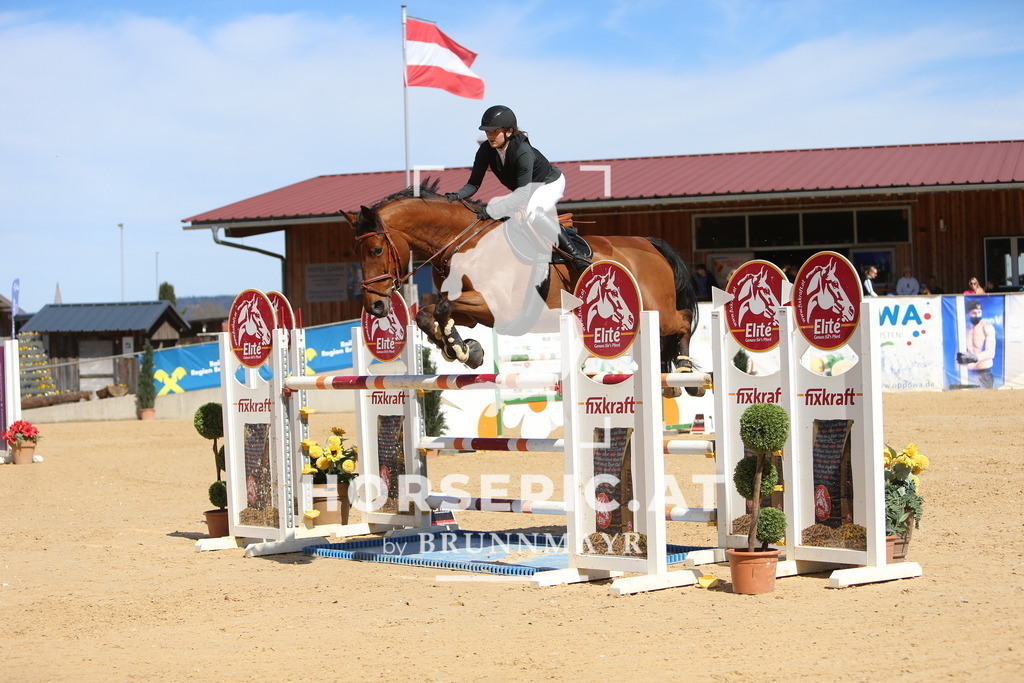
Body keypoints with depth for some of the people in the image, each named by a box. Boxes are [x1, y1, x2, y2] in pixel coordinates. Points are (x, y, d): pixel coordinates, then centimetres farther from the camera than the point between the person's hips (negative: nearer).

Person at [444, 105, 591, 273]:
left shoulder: (523, 151, -35)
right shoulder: (486, 150, -16)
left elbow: (523, 192, -39)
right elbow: (474, 183, -14)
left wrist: (492, 210, -48)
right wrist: (457, 196, -35)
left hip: (550, 183, -9)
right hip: (526, 190, 9)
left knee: (530, 212, -35)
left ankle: (575, 255, -33)